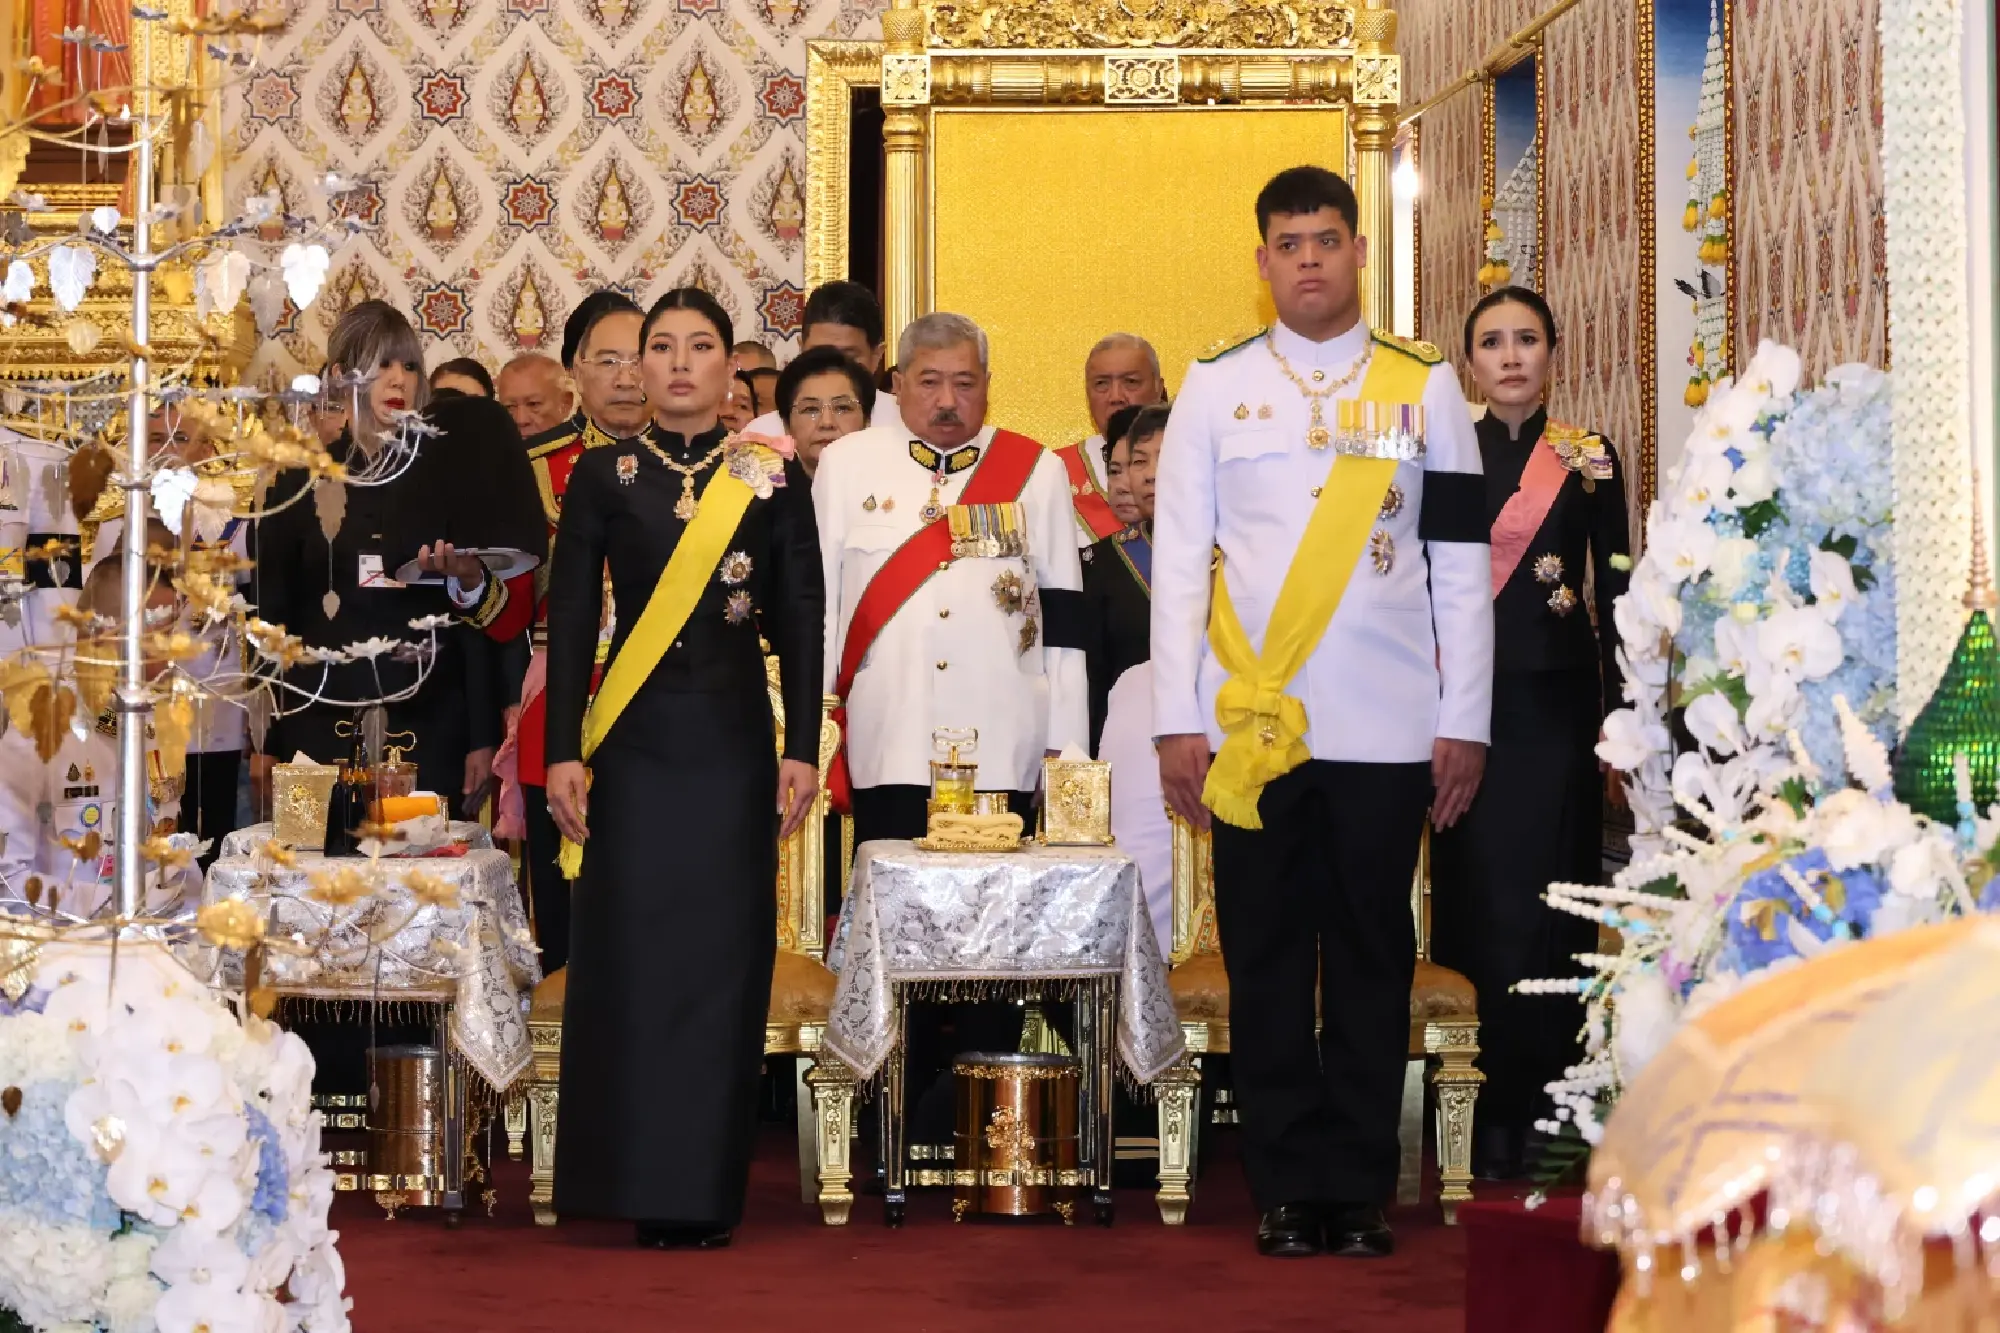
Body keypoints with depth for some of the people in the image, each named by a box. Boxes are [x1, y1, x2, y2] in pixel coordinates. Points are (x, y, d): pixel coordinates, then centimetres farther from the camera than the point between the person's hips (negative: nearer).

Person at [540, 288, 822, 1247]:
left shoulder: (773, 479, 5)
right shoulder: (603, 477, 5)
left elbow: (801, 626, 4)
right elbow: (569, 623, 3)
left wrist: (802, 751, -3)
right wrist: (562, 752, -4)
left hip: (734, 745, 0)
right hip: (634, 746, 0)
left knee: (723, 959, 1)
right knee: (629, 959, -2)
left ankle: (708, 1190, 10)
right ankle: (639, 1188, 6)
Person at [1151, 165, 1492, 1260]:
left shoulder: (1424, 388, 8)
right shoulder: (1215, 387, 7)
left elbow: (1462, 567, 6)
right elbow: (1178, 562, 4)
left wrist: (1463, 724, 1)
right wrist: (1176, 722, -3)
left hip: (1387, 730, 0)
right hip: (1251, 726, 0)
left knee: (1372, 958, 4)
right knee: (1266, 959, 3)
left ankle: (1357, 1188, 12)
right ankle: (1288, 1190, 12)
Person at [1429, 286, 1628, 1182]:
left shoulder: (1590, 459, 6)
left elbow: (1615, 595, 6)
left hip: (1555, 705, -1)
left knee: (1543, 901, -2)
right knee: (1471, 900, 1)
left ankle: (1535, 1115, 5)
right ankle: (1481, 1117, 7)